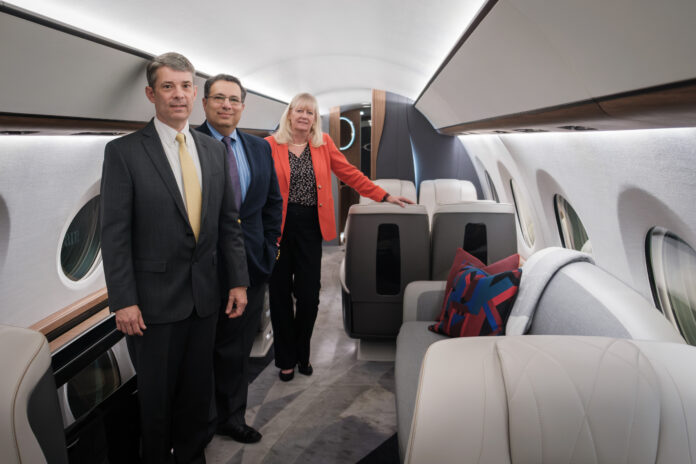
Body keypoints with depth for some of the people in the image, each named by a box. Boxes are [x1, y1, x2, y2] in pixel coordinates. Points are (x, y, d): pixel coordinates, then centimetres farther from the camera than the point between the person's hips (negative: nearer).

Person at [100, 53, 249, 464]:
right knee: (157, 392, 13)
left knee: (198, 387, 17)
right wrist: (122, 300, -13)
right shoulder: (123, 152, -8)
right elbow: (115, 233, -10)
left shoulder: (215, 151, 6)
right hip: (154, 297, -4)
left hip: (204, 293, 4)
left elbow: (229, 222, 7)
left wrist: (238, 280, 3)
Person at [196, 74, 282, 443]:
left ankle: (231, 416, 34)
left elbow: (273, 201, 14)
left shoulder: (259, 148, 10)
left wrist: (268, 246, 6)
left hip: (249, 261, 4)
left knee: (237, 347, 16)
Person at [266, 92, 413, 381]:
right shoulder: (270, 145, -1)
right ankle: (286, 359, 25)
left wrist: (384, 196, 6)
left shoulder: (324, 143, 9)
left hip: (309, 226, 2)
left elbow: (349, 173, 9)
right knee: (280, 294, 7)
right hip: (278, 226, -2)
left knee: (309, 295, 2)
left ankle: (302, 354, 26)